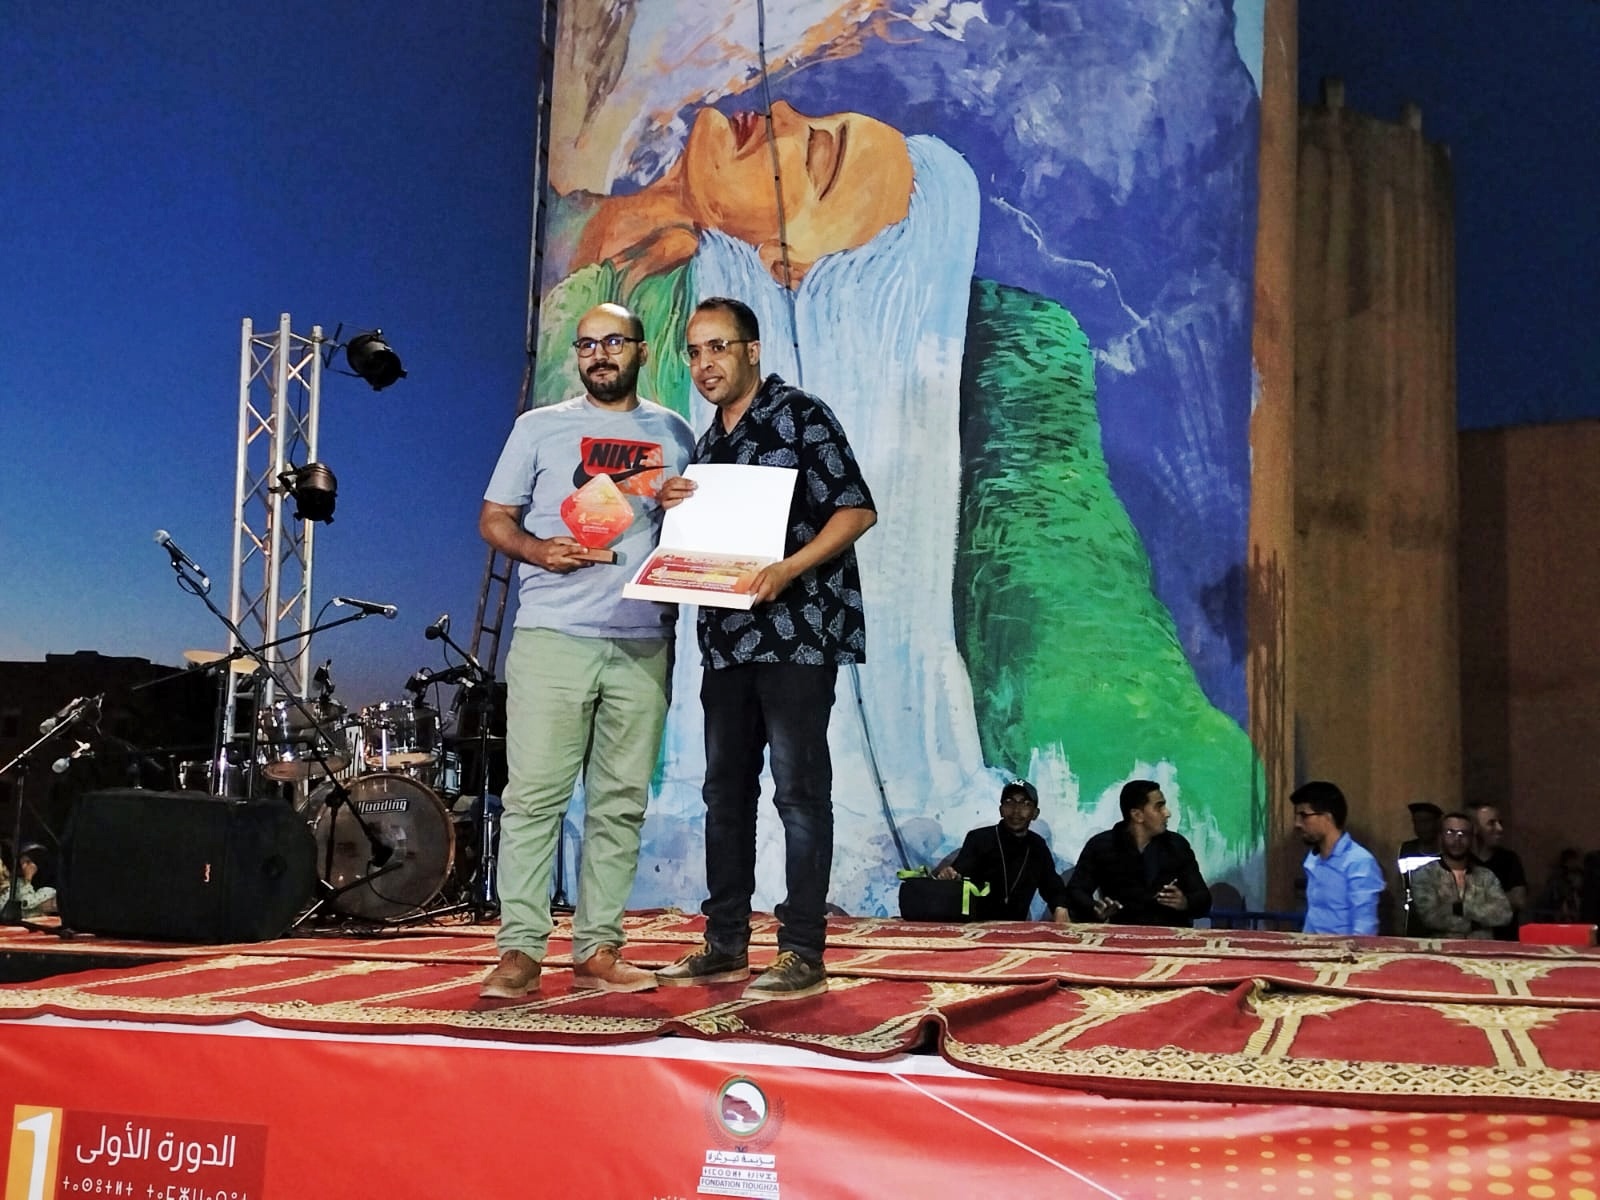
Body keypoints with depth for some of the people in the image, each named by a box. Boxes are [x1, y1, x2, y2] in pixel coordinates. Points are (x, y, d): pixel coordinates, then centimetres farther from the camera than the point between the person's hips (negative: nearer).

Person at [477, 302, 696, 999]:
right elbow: (493, 518, 9)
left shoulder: (674, 434, 15)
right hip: (552, 637, -2)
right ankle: (520, 953, -3)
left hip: (643, 645, 2)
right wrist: (538, 550, -9)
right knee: (534, 795, -6)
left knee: (621, 802, 3)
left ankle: (597, 949, 10)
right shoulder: (539, 427, 10)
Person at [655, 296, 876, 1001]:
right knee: (726, 790, 10)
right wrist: (676, 508, 4)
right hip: (727, 637, 8)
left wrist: (788, 569, -24)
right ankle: (725, 946, 19)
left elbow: (857, 510, -12)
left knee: (798, 790, -6)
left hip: (797, 632, -8)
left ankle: (802, 955, -2)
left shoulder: (801, 417, -5)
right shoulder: (707, 444, 18)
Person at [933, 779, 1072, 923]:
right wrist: (946, 876, -43)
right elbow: (957, 874, -18)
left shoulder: (1038, 846, 9)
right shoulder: (978, 839, -5)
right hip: (974, 925, -2)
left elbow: (1053, 887, 18)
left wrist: (1061, 909, -5)